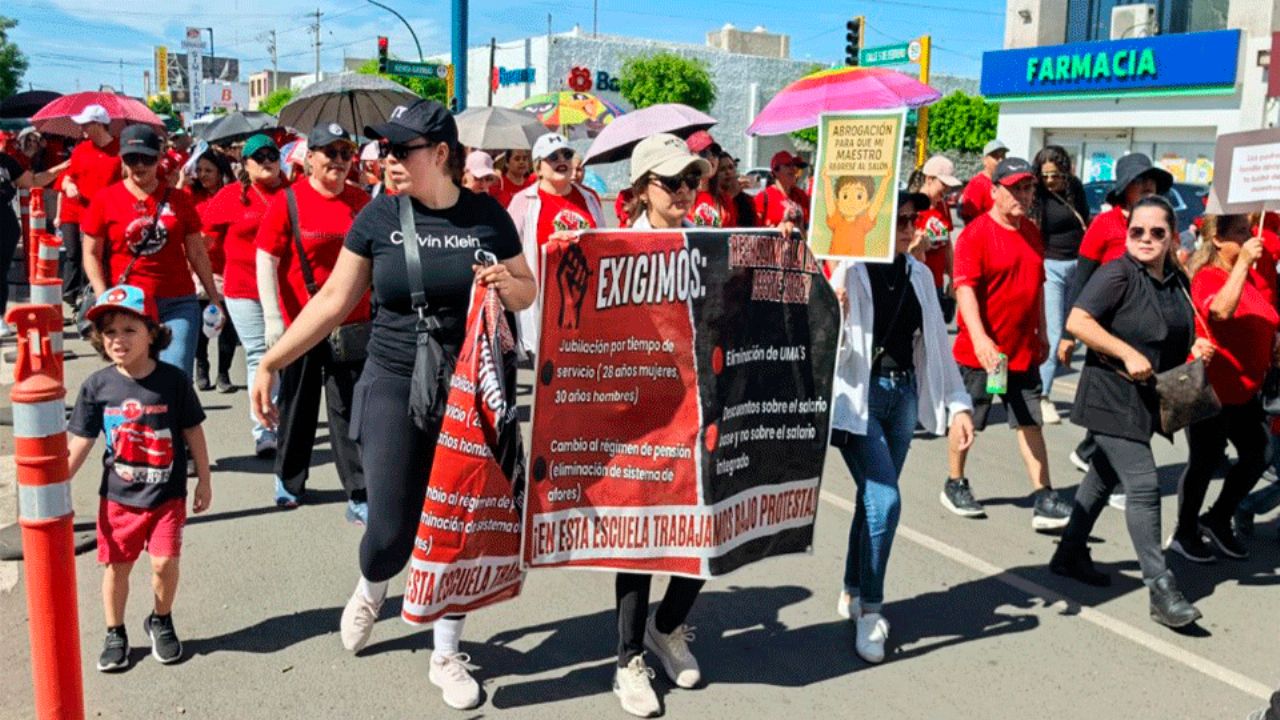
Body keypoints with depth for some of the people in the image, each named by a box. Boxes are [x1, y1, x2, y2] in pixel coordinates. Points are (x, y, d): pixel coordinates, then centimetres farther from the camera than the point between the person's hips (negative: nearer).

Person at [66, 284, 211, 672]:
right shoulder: (97, 386, -6)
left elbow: (193, 432, -1)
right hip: (118, 497, 1)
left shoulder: (173, 380, -9)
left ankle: (161, 622, 23)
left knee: (165, 562, -5)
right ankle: (115, 635, 28)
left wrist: (204, 481, 3)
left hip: (167, 495, -1)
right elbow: (79, 443, 0)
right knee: (117, 565, 9)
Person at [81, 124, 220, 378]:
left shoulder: (178, 199, 7)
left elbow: (197, 252, 13)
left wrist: (214, 296, 14)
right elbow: (91, 254, 4)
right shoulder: (105, 200, 3)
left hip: (178, 303, 1)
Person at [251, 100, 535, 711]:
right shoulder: (378, 217, -3)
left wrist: (505, 283, -15)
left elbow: (527, 294, 9)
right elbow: (334, 300, 1)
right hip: (394, 386, 0)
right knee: (391, 529, -2)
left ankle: (446, 654, 26)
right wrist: (270, 362, -2)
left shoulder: (488, 217, -2)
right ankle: (369, 591, 36)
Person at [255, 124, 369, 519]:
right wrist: (273, 317, -13)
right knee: (299, 403, 14)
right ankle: (289, 479, 34)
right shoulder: (288, 201, -6)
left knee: (350, 408, 2)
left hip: (353, 322, 2)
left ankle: (359, 495, 6)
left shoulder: (361, 201, 4)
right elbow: (265, 261, -7)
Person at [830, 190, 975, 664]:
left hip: (904, 394, 5)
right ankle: (869, 610, 2)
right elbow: (832, 350, -11)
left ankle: (852, 595, 30)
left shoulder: (919, 275, 7)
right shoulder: (850, 272, -10)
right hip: (859, 395, -5)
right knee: (885, 500, -14)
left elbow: (936, 344, 12)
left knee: (873, 498, 12)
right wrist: (836, 318, -31)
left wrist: (957, 403, 9)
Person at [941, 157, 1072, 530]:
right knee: (966, 422, 9)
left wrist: (1041, 333, 20)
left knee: (1031, 422, 5)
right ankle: (954, 486, 27)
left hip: (1024, 349, 6)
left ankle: (1043, 499, 8)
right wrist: (980, 338, -33)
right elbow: (964, 288, -23)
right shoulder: (976, 234, -14)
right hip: (981, 351, -6)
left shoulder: (1032, 232, 9)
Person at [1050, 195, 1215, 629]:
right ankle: (1161, 590, -6)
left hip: (1148, 398, 8)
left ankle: (1070, 554, 33)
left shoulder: (1177, 281, 10)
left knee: (1104, 476, 18)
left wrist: (1197, 347, 2)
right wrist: (1128, 353, -26)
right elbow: (1077, 321, -22)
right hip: (1112, 396, -8)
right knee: (1143, 485, -11)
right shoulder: (1118, 275, -13)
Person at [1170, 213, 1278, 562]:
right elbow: (1220, 310, -36)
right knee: (1205, 461, 2)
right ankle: (1184, 534, 20)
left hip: (1245, 389, 8)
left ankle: (1218, 520, 29)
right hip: (1212, 389, -8)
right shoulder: (1207, 277, -14)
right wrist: (1243, 262, -35)